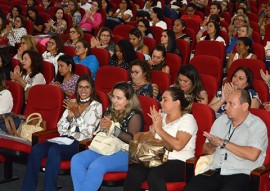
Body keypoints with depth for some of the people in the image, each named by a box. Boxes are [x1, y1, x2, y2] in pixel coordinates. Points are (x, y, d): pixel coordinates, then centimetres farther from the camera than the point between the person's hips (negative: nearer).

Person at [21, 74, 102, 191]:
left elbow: (89, 131, -5)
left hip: (81, 143, -5)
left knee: (54, 150, -35)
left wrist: (77, 114, -10)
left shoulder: (96, 106, 6)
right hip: (64, 139, 5)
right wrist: (69, 116, -3)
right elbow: (60, 129, 14)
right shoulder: (72, 103, 20)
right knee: (36, 149, -24)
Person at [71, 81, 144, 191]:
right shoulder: (111, 111, 16)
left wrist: (112, 127, -21)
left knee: (96, 166, -34)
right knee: (76, 160, -16)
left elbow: (133, 140, -16)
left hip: (125, 153, -7)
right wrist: (102, 126, 1)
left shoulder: (134, 115, -4)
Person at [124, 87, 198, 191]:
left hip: (178, 163, -5)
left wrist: (159, 129, -7)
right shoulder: (161, 116, 20)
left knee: (155, 175, -37)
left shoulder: (187, 119, 0)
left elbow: (178, 145, -16)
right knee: (133, 172, -26)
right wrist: (154, 125, 1)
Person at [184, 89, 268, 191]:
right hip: (215, 171, 5)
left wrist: (223, 143, -10)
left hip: (240, 174, -5)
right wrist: (212, 144, -5)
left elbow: (252, 155, -17)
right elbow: (207, 150, 20)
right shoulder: (221, 120, 18)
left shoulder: (257, 125, -1)